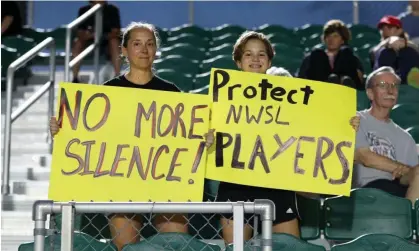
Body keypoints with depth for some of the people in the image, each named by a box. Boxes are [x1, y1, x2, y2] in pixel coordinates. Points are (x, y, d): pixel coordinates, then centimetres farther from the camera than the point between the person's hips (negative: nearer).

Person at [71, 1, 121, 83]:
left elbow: (116, 32, -16)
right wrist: (91, 35, -37)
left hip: (108, 42, -1)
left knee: (114, 41, -33)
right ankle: (75, 78, -25)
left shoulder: (112, 10, -13)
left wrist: (104, 36, -37)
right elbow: (80, 33, -14)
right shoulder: (83, 10, -9)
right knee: (77, 41, -26)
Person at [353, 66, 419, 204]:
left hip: (397, 190, 5)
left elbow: (408, 177, 14)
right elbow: (365, 158, -4)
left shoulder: (405, 138, 24)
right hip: (367, 190, -5)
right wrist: (408, 169, 1)